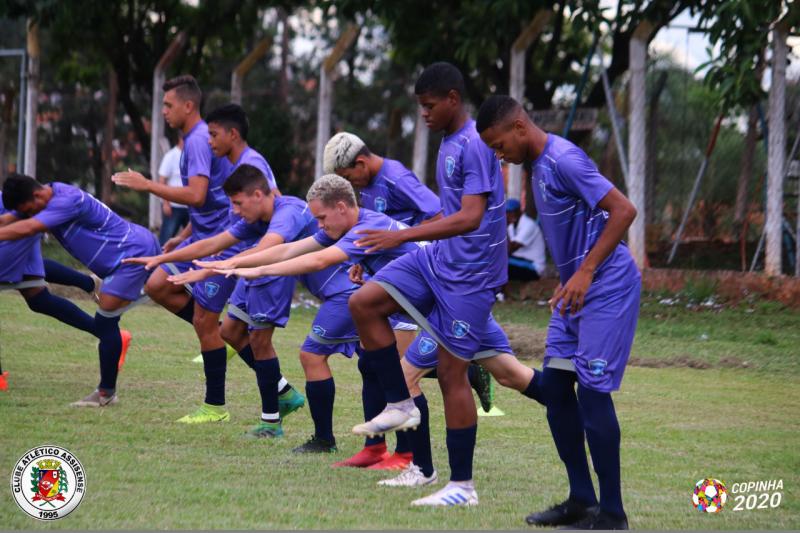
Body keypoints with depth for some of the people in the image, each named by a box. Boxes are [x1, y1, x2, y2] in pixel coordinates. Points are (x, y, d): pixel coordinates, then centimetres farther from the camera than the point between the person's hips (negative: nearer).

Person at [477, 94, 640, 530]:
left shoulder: (564, 160, -19)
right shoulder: (537, 166, 11)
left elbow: (623, 211, -24)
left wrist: (585, 272, -24)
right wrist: (567, 279, 16)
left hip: (607, 289, -10)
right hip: (576, 289, 10)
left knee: (592, 391, -10)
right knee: (554, 386, 8)